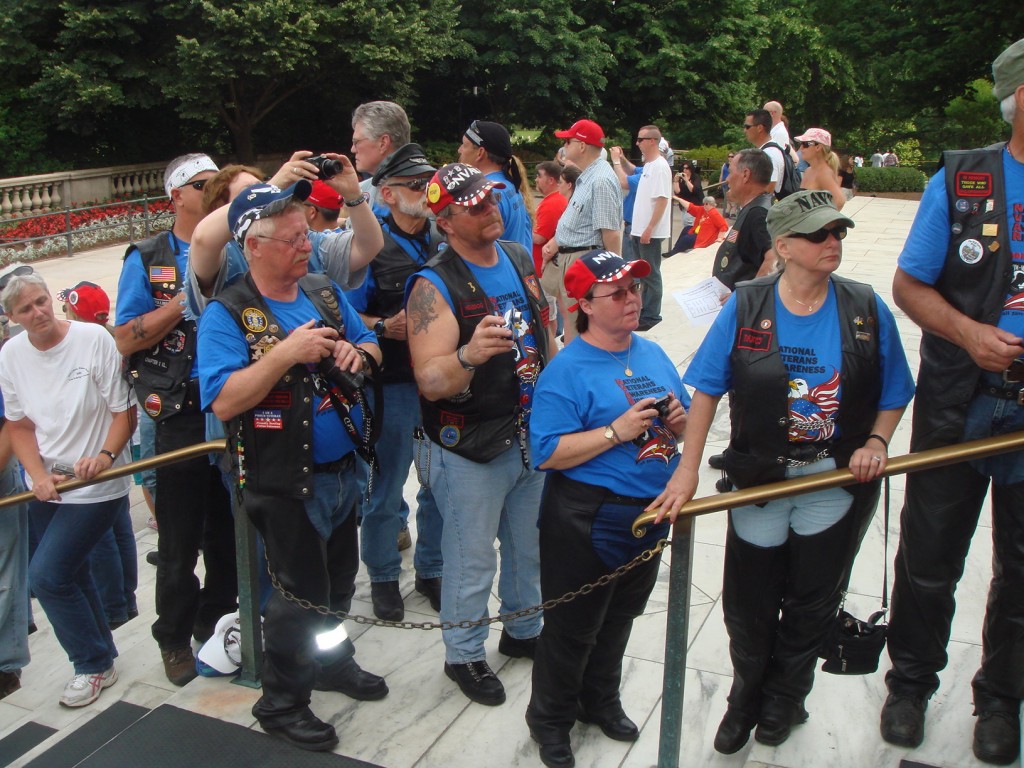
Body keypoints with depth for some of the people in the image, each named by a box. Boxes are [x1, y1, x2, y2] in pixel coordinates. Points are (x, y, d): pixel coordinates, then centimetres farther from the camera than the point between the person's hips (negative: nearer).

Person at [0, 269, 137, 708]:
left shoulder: (94, 339, -15)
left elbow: (124, 411, -11)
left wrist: (105, 456, -26)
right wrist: (38, 475, -9)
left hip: (95, 486, -5)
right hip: (46, 487, 6)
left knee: (45, 577, -11)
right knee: (73, 577, 17)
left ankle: (93, 664, 10)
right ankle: (99, 660, 37)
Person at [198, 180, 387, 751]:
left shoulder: (325, 291, 4)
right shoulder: (228, 314, -16)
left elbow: (372, 347, 11)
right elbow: (223, 402, -24)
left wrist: (359, 352, -12)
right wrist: (285, 352, -31)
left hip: (343, 469, 7)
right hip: (287, 483, -7)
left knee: (340, 580, 23)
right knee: (301, 592, 5)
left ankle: (332, 662, 46)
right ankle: (281, 703, 26)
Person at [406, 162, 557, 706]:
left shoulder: (520, 259, 3)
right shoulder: (434, 286, -19)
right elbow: (430, 382, -27)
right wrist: (469, 355, -47)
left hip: (533, 435, 7)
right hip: (470, 449, -7)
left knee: (530, 546, 23)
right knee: (471, 561, 8)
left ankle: (524, 631, 45)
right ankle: (464, 656, 30)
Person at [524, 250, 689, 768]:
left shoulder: (652, 354, 6)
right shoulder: (567, 369, -17)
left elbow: (684, 422, 15)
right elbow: (549, 453, -23)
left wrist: (678, 421, -8)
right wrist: (617, 431, -27)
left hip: (651, 512, 7)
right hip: (589, 520, -7)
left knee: (619, 618, 23)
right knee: (573, 626, 9)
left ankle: (600, 701, 46)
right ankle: (550, 719, 31)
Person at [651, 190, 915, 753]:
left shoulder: (866, 309, -4)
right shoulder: (745, 306, -8)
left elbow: (893, 395, 6)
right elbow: (706, 389, -5)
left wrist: (875, 443, -12)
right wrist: (687, 469, -9)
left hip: (835, 484, 1)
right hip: (759, 480, -1)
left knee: (811, 606, 15)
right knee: (748, 608, 12)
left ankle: (784, 699, 42)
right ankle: (747, 696, 42)